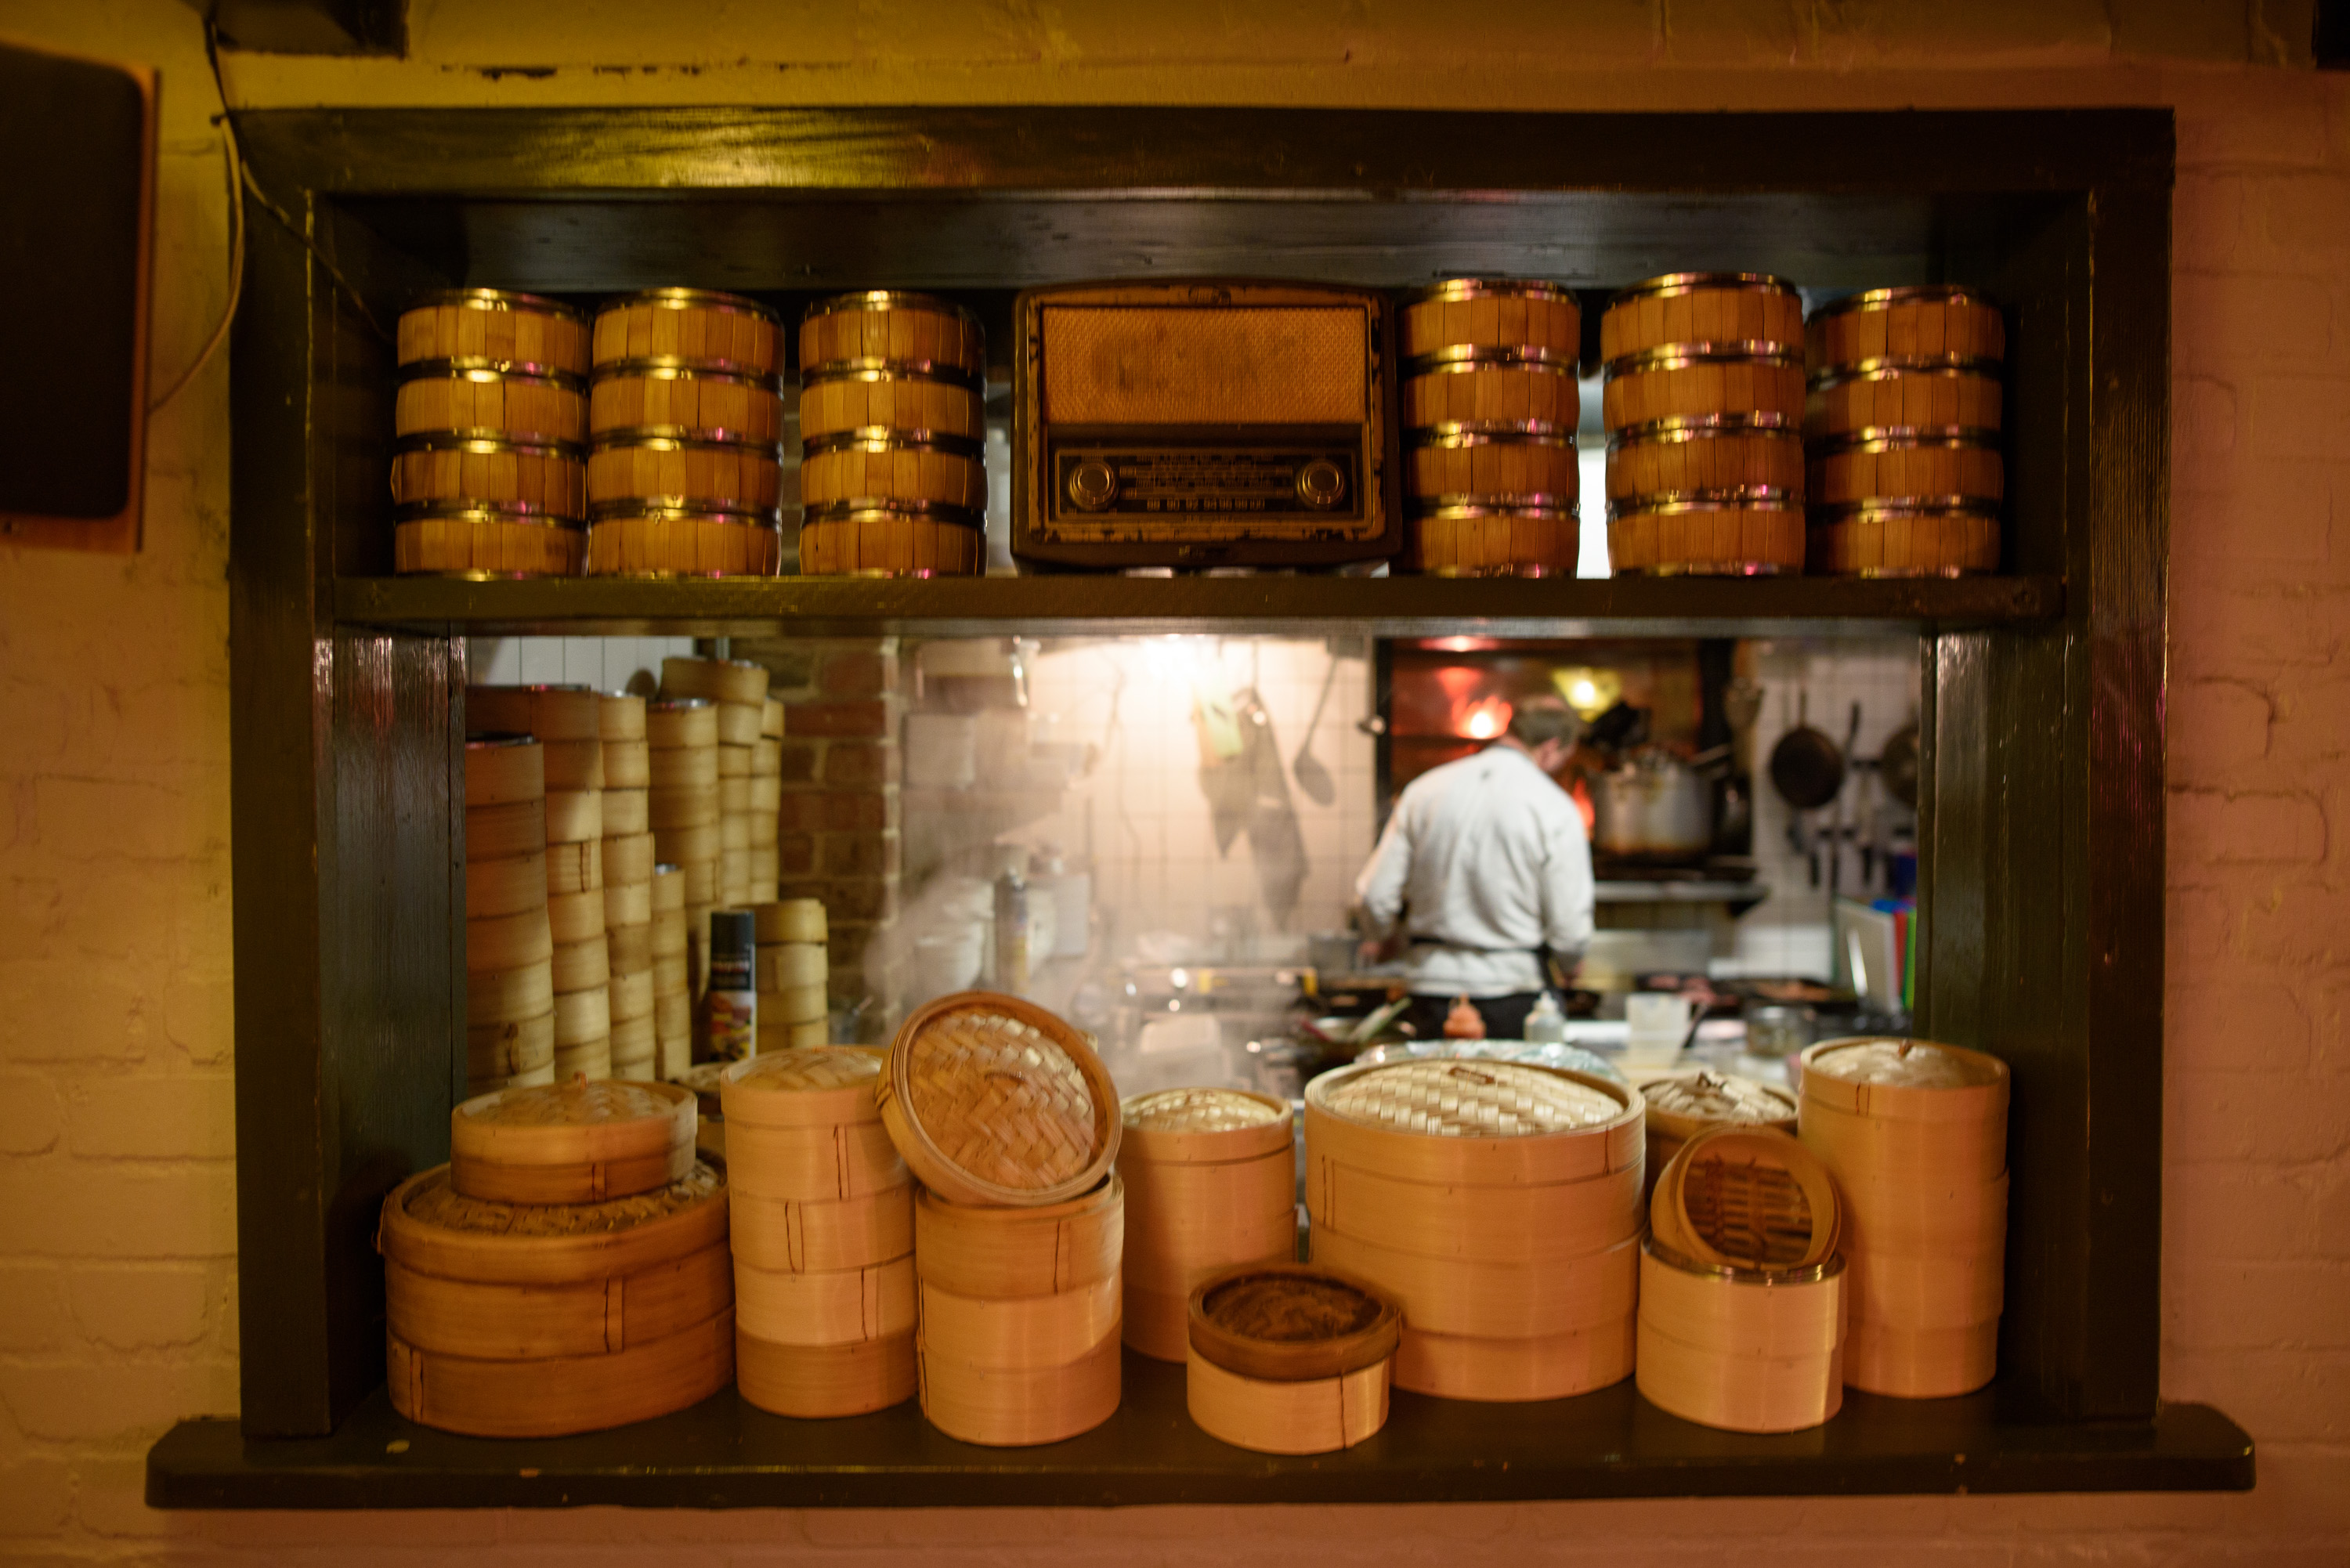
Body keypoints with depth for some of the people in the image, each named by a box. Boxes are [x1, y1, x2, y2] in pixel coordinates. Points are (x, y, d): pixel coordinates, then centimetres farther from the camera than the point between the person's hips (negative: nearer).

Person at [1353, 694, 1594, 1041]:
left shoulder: (1424, 789, 2)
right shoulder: (1555, 809, -8)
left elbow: (1375, 899, 3)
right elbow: (1569, 931, -9)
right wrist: (1568, 964, 14)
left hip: (1432, 991, 4)